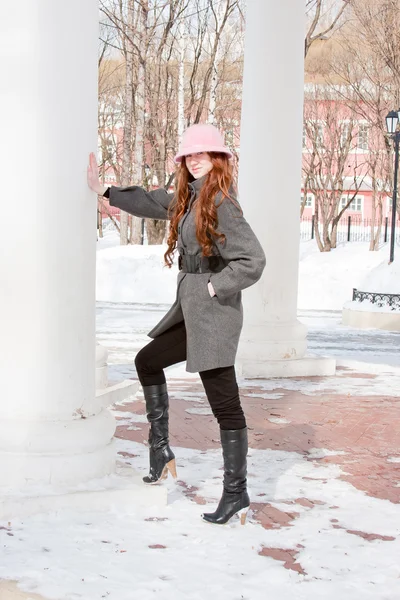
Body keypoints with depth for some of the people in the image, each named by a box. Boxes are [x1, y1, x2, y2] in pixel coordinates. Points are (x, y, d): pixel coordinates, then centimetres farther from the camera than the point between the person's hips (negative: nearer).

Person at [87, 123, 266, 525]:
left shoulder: (220, 202, -16)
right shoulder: (188, 198, 11)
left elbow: (253, 260, -21)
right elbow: (151, 203, 28)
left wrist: (215, 286, -15)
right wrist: (103, 190, 33)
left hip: (213, 312, -10)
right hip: (190, 310, 10)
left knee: (225, 405, -5)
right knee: (147, 361, 24)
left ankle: (236, 493, 1)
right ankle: (160, 451, 29)